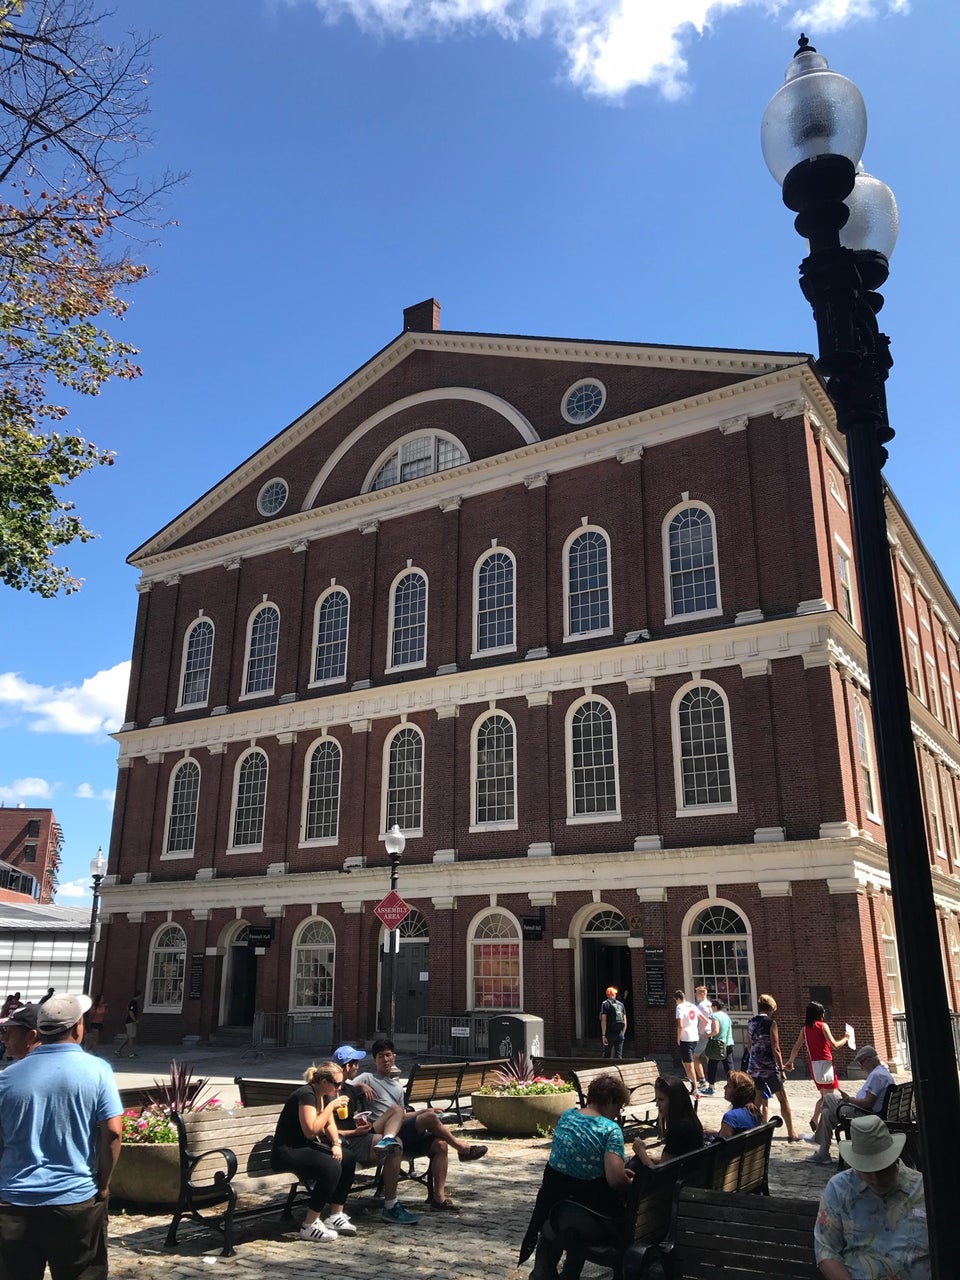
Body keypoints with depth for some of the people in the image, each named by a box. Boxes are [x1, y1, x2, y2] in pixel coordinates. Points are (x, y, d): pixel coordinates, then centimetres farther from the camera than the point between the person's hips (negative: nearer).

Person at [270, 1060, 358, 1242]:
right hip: (286, 1152, -10)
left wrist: (336, 1144, -4)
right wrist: (331, 1106, -25)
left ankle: (335, 1216, 4)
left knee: (348, 1160, -4)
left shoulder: (324, 1095, 7)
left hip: (306, 1146, 10)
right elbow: (310, 1130, -31)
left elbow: (330, 1123, 14)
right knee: (331, 1168, -28)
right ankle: (309, 1226, -18)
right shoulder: (306, 1094, -22)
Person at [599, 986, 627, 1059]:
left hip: (610, 1033, -4)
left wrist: (603, 1035, -11)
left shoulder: (605, 1004, -2)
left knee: (606, 1055, 3)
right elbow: (625, 1021, 11)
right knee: (619, 1055, 7)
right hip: (620, 1034, 4)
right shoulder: (621, 1004, 11)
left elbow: (603, 1021, -10)